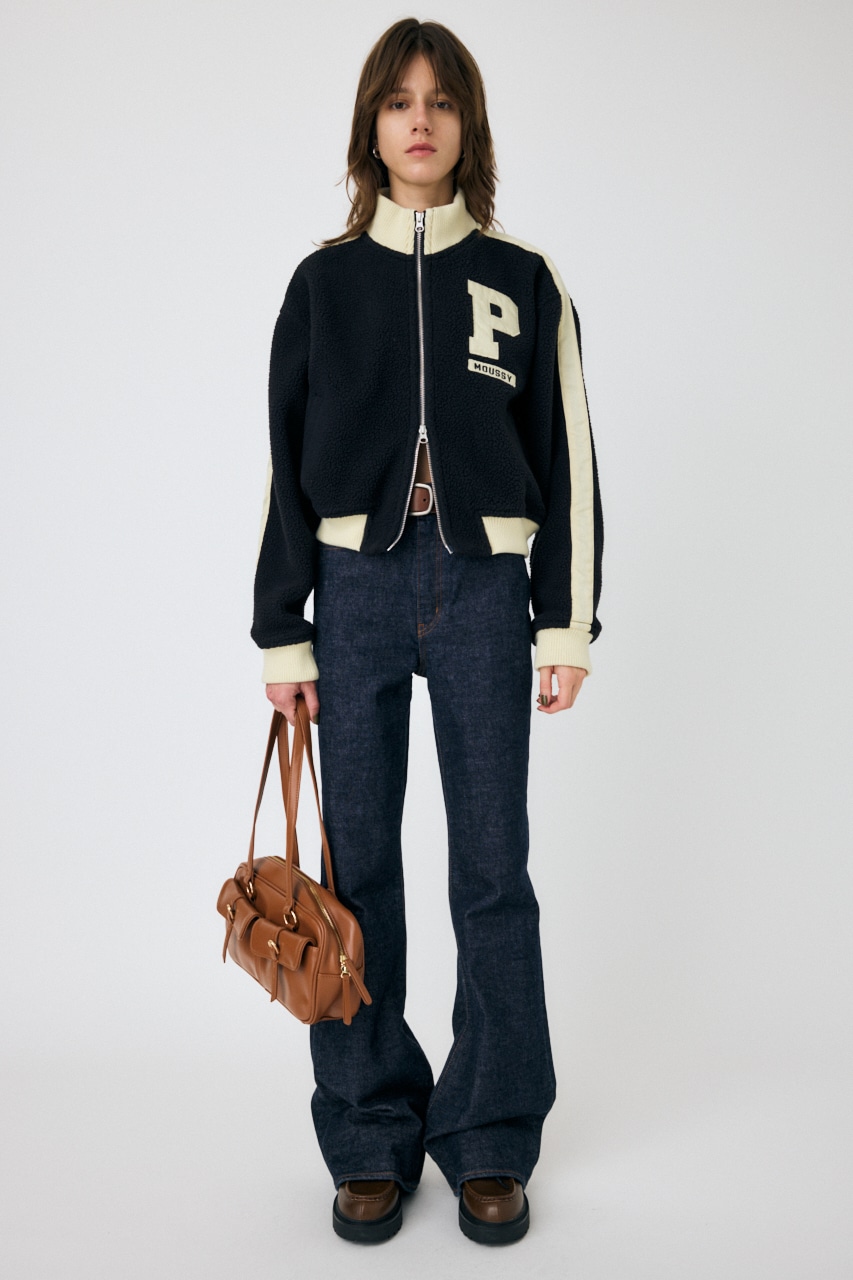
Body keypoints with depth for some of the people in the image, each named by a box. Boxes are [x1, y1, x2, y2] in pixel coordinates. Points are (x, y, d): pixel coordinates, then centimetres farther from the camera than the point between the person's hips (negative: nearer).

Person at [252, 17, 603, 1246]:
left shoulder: (525, 282, 7)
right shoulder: (324, 281, 9)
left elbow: (567, 460, 6)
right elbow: (288, 465, 8)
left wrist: (567, 624, 0)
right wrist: (282, 632, 4)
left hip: (481, 591, -1)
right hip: (356, 591, 1)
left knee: (492, 869, 1)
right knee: (356, 866, 4)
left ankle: (490, 1142, 16)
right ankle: (371, 1139, 17)